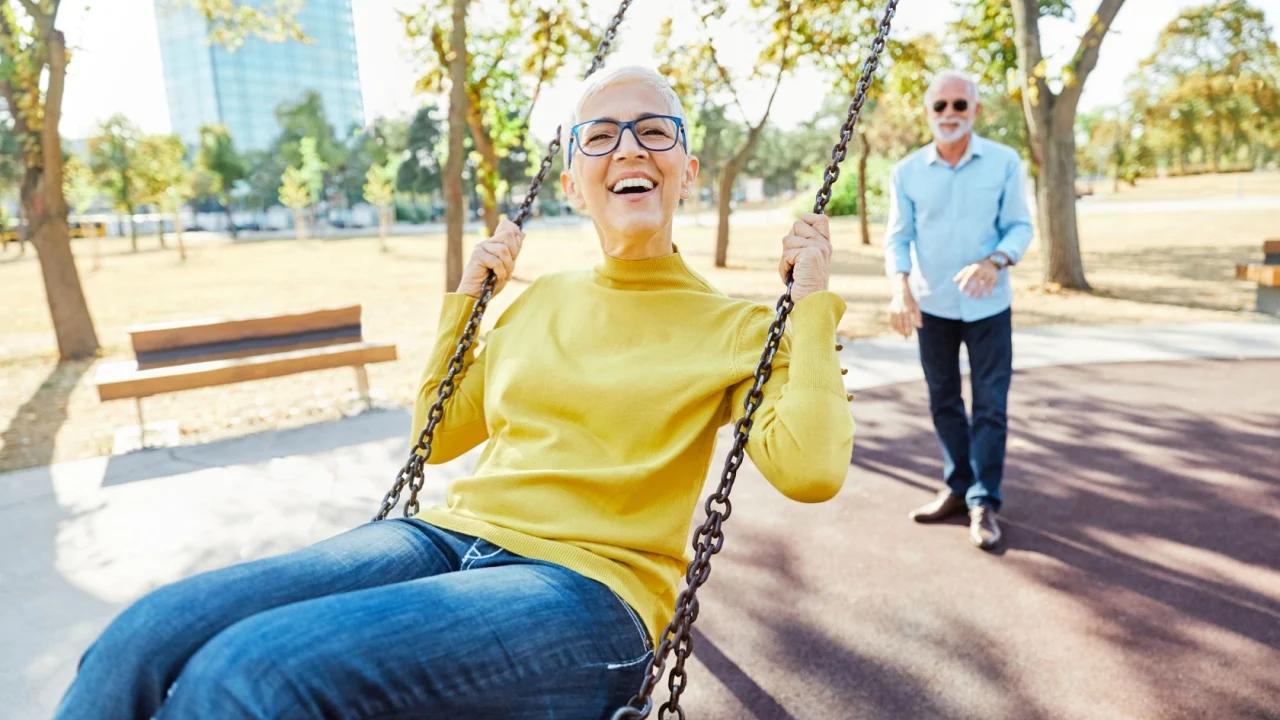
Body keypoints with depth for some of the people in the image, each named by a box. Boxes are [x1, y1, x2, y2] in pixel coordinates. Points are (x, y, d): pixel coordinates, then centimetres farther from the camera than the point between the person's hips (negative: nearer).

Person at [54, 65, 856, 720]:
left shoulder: (733, 327, 4)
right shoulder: (542, 300, 17)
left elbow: (811, 468, -13)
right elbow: (437, 436, 25)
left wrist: (811, 300, -5)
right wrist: (466, 297, 18)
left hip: (584, 591, -5)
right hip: (450, 539, 5)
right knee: (146, 639, -16)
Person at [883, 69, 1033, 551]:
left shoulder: (1005, 162, -6)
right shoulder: (907, 171, -3)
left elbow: (1020, 226, -5)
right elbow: (898, 236, -5)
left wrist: (994, 262, -27)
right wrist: (901, 287, -23)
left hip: (988, 305, -2)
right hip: (931, 304, 2)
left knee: (990, 406, 0)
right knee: (943, 401, 12)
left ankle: (984, 503, 10)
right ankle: (958, 488, 28)